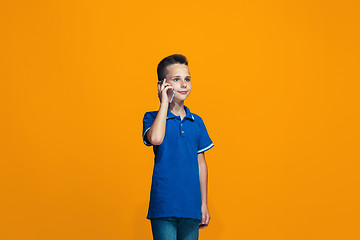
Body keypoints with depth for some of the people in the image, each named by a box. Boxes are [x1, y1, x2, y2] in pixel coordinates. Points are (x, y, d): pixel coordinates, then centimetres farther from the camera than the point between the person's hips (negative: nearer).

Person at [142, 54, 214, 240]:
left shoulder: (197, 122, 11)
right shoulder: (152, 118, 0)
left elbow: (201, 163, 15)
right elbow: (155, 139, -24)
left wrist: (204, 203, 13)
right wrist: (165, 103, -12)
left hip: (191, 207, 4)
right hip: (163, 206, -4)